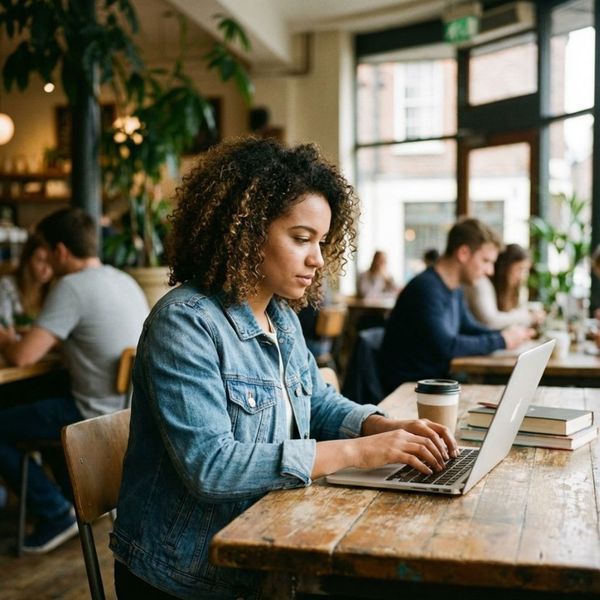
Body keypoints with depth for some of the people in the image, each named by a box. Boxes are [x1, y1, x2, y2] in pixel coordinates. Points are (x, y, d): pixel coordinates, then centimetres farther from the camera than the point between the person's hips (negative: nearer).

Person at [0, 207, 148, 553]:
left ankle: (56, 515, 9)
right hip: (134, 408, 9)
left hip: (101, 418, -9)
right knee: (44, 400, 32)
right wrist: (59, 340, 18)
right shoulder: (125, 280, 7)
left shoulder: (72, 287, -18)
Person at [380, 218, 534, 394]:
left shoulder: (454, 289, 10)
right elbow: (445, 346, -27)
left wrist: (507, 334, 5)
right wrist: (501, 341, -17)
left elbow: (470, 327, 24)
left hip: (438, 378, 9)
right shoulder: (426, 288, -21)